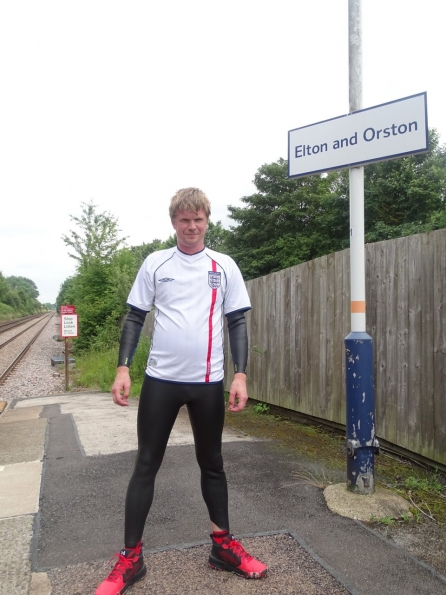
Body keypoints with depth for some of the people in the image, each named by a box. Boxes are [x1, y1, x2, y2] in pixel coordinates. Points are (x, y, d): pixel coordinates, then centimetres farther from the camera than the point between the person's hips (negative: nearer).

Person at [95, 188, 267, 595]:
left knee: (212, 464, 13)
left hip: (209, 382, 0)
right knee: (146, 466, 7)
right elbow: (135, 318, 5)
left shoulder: (225, 267, 3)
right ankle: (130, 558, 21)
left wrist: (240, 375, -6)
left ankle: (224, 545, 30)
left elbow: (237, 323, 3)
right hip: (160, 379, 0)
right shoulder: (155, 264, 3)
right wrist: (123, 368, -5)